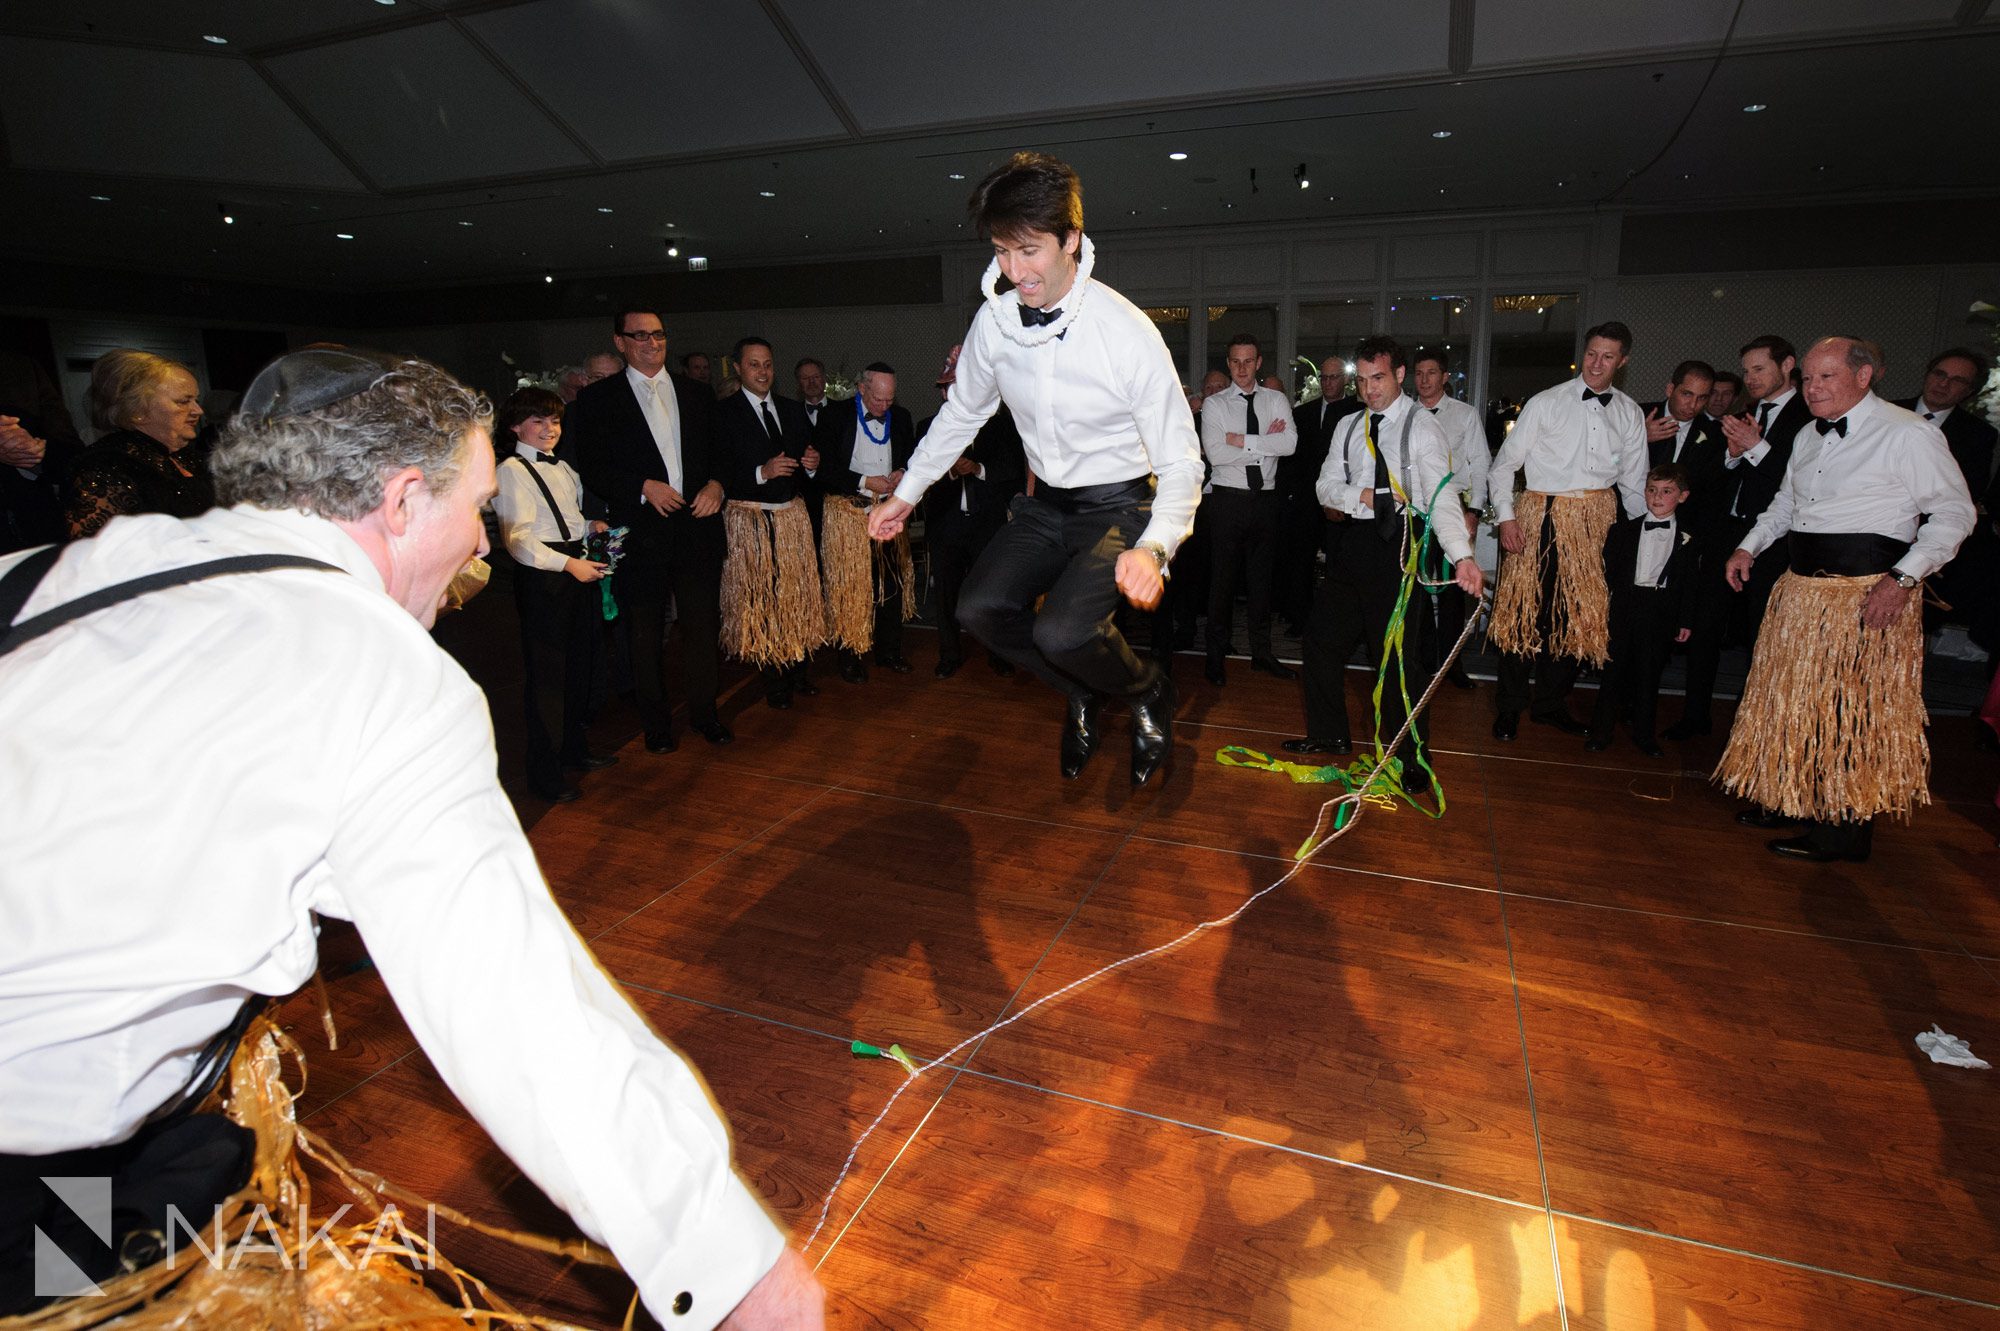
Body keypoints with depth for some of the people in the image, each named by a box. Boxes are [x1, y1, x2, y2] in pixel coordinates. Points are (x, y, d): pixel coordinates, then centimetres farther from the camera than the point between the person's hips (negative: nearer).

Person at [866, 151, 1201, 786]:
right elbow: (962, 412, 12)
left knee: (1061, 631, -26)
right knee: (980, 608, -12)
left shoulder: (1126, 330, -22)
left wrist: (1153, 549, -38)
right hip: (1046, 503, 6)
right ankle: (1080, 694, 15)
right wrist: (906, 494, 11)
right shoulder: (994, 320, -7)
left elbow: (1181, 464, -20)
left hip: (1119, 504, -5)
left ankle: (1149, 693, 8)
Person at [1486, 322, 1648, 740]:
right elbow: (1503, 465, -3)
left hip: (1597, 522, 4)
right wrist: (1506, 517, -13)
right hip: (1542, 518, -4)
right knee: (1523, 609, -3)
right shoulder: (1546, 402, -1)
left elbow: (1634, 482, 15)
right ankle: (1511, 706, 12)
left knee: (1581, 616, 8)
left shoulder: (1630, 413, 10)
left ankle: (1551, 704, 23)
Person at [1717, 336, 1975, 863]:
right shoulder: (1809, 436, 13)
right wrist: (1749, 547, 13)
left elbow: (1953, 512, -9)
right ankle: (1790, 798, 29)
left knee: (1852, 710, -2)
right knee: (1792, 696, 14)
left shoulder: (1908, 433, -9)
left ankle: (1842, 830, 8)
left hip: (1870, 595, -7)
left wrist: (1902, 579, -19)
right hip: (1801, 586, 7)